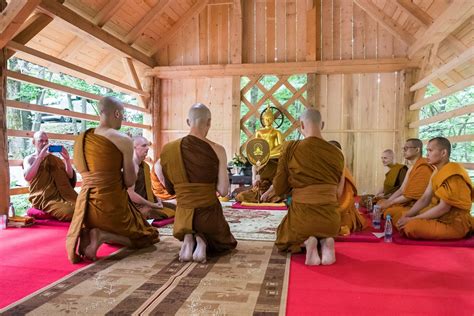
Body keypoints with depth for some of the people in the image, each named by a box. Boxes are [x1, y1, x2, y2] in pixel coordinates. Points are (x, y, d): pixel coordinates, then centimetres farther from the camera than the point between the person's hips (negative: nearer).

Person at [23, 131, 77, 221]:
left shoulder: (54, 159, 21)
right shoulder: (29, 159, 11)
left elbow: (70, 176, 10)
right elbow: (27, 177, -11)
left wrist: (67, 159, -7)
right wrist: (40, 157, -16)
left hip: (62, 195, 4)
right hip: (44, 199, -4)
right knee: (70, 212, -34)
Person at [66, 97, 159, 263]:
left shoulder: (80, 138, 6)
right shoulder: (123, 140, -12)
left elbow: (89, 173, 13)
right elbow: (129, 181, -8)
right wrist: (135, 164, 10)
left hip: (85, 203, 6)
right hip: (111, 204, -6)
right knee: (146, 236, 14)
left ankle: (87, 235, 2)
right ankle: (103, 236, -9)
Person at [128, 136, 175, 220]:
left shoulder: (145, 166, 13)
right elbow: (130, 194, -21)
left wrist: (157, 199, 2)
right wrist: (152, 205, -15)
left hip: (146, 202, 9)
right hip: (135, 206, -9)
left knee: (174, 208, -4)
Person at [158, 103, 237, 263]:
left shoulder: (168, 149, -4)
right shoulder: (217, 150, -13)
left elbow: (170, 189, 6)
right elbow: (223, 191, -11)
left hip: (183, 216, 3)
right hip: (209, 214, -3)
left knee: (188, 232, 39)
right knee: (229, 242, 29)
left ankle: (188, 240, 1)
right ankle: (203, 241, -5)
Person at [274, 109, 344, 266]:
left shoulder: (290, 148, -9)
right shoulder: (337, 153, 0)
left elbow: (279, 189, -2)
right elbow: (338, 193, 10)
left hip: (302, 215, -2)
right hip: (331, 218, 3)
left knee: (283, 239, 32)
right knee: (325, 232, 40)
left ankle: (305, 242, -3)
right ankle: (326, 241, 2)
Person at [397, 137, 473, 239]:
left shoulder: (453, 173, -19)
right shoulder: (437, 173, 10)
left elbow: (444, 207, -22)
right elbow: (424, 199, 7)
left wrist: (413, 219, -20)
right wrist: (407, 215, -8)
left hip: (455, 223, -8)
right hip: (440, 217, 8)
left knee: (412, 226, -28)